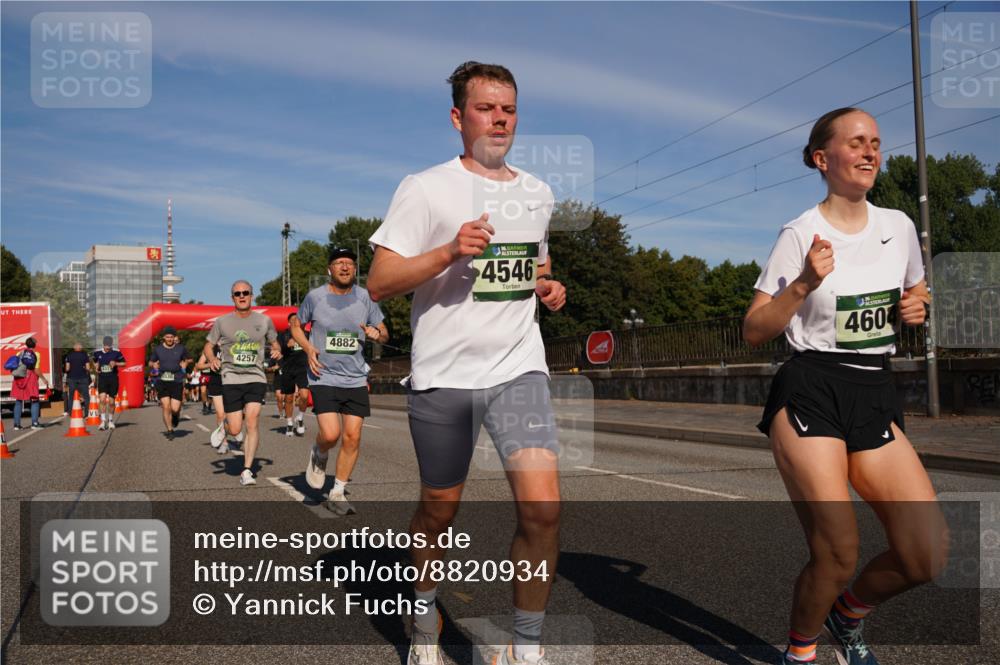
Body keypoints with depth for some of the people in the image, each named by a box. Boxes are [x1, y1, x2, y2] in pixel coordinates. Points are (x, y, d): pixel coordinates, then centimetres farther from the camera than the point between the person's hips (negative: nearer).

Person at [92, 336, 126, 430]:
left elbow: (123, 363, 4)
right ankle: (103, 421, -9)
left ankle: (111, 421, 24)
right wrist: (96, 366, 1)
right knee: (102, 399, -15)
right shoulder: (97, 353, 4)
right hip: (102, 378, 1)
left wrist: (115, 363, -15)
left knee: (111, 401, 6)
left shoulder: (116, 353, -3)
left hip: (113, 378, -1)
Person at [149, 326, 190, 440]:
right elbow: (150, 362, 18)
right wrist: (154, 364, -3)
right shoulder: (157, 349, 5)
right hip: (162, 382, 1)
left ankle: (176, 416, 32)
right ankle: (169, 430, 8)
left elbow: (188, 359, 21)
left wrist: (185, 363, 0)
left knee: (175, 408, -6)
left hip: (177, 381, -1)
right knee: (166, 407, -7)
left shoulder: (181, 348, 5)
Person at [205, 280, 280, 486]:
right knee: (235, 429, -2)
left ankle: (247, 471, -9)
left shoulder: (264, 321, 5)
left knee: (253, 421, -16)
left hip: (256, 378, 0)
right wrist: (212, 359, -12)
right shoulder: (222, 322, 2)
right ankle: (225, 424, 38)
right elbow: (208, 346, 11)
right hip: (231, 379, 0)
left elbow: (274, 343, 19)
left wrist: (276, 351, -5)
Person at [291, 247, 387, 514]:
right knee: (330, 434, -17)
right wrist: (308, 348, -4)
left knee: (352, 437, 0)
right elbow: (295, 325, 14)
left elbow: (384, 334, 12)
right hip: (324, 377, -3)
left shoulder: (365, 297, 4)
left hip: (356, 379, 3)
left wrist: (377, 334, -13)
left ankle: (337, 494, 15)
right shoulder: (315, 296, -1)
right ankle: (319, 456, 20)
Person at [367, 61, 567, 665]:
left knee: (543, 507, -13)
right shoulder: (426, 189, -3)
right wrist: (450, 251, -23)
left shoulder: (538, 193, 13)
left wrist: (550, 288, 7)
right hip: (443, 372, -3)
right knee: (439, 509, 12)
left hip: (519, 368, 3)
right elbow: (380, 283, -8)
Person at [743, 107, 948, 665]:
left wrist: (916, 306, 4)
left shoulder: (899, 226, 9)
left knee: (929, 556, -7)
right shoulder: (801, 235, -5)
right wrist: (804, 284, -22)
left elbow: (916, 290, 27)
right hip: (809, 395, -5)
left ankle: (849, 614, 24)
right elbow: (754, 332, -7)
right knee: (838, 554, -13)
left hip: (877, 397, 5)